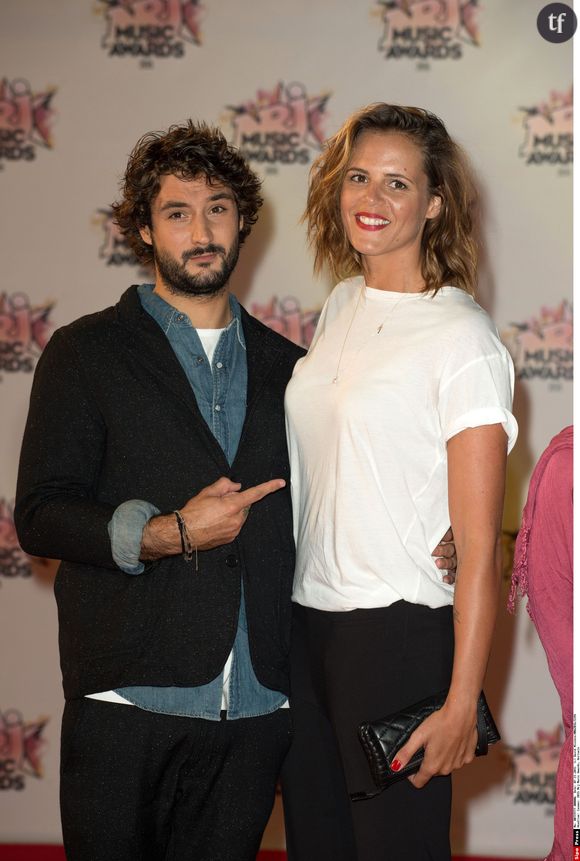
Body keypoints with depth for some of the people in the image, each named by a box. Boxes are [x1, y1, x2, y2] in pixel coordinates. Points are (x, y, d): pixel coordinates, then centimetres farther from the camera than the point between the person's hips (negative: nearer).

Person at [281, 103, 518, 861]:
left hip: (400, 630, -7)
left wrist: (461, 704, -18)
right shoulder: (341, 304, 9)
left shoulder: (462, 338, -13)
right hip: (305, 622, 7)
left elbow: (479, 547, -15)